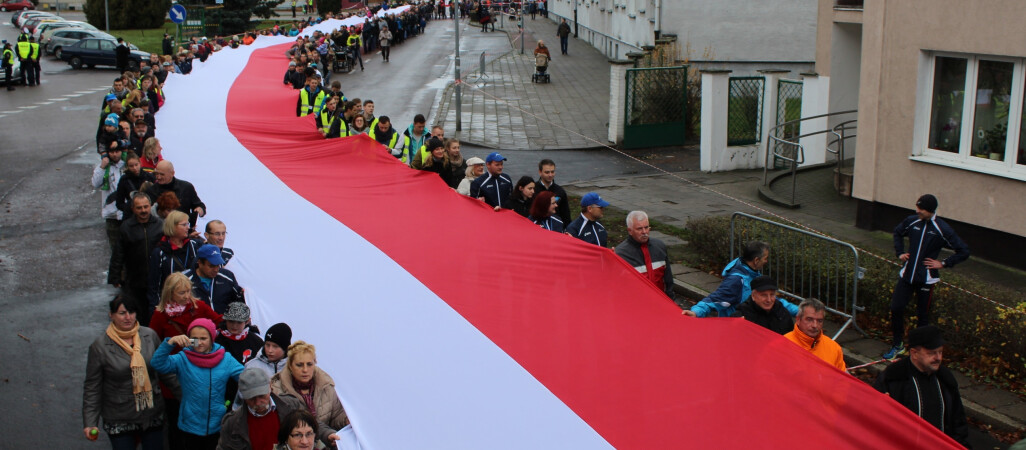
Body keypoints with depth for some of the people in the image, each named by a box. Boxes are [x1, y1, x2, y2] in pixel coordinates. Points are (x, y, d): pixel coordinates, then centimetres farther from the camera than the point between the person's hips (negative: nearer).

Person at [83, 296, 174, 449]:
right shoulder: (100, 346, -8)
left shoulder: (150, 336, -3)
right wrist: (90, 423, -7)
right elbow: (92, 387, -3)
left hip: (152, 413, 2)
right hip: (119, 421, -2)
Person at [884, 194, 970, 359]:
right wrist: (900, 252, 11)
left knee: (922, 315, 5)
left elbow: (964, 252, -6)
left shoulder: (943, 230, -12)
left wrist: (943, 264, -10)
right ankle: (897, 345, 17)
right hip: (907, 274, 4)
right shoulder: (911, 221, -1)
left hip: (926, 279, -4)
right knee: (896, 308, 1)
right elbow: (898, 232, 22)